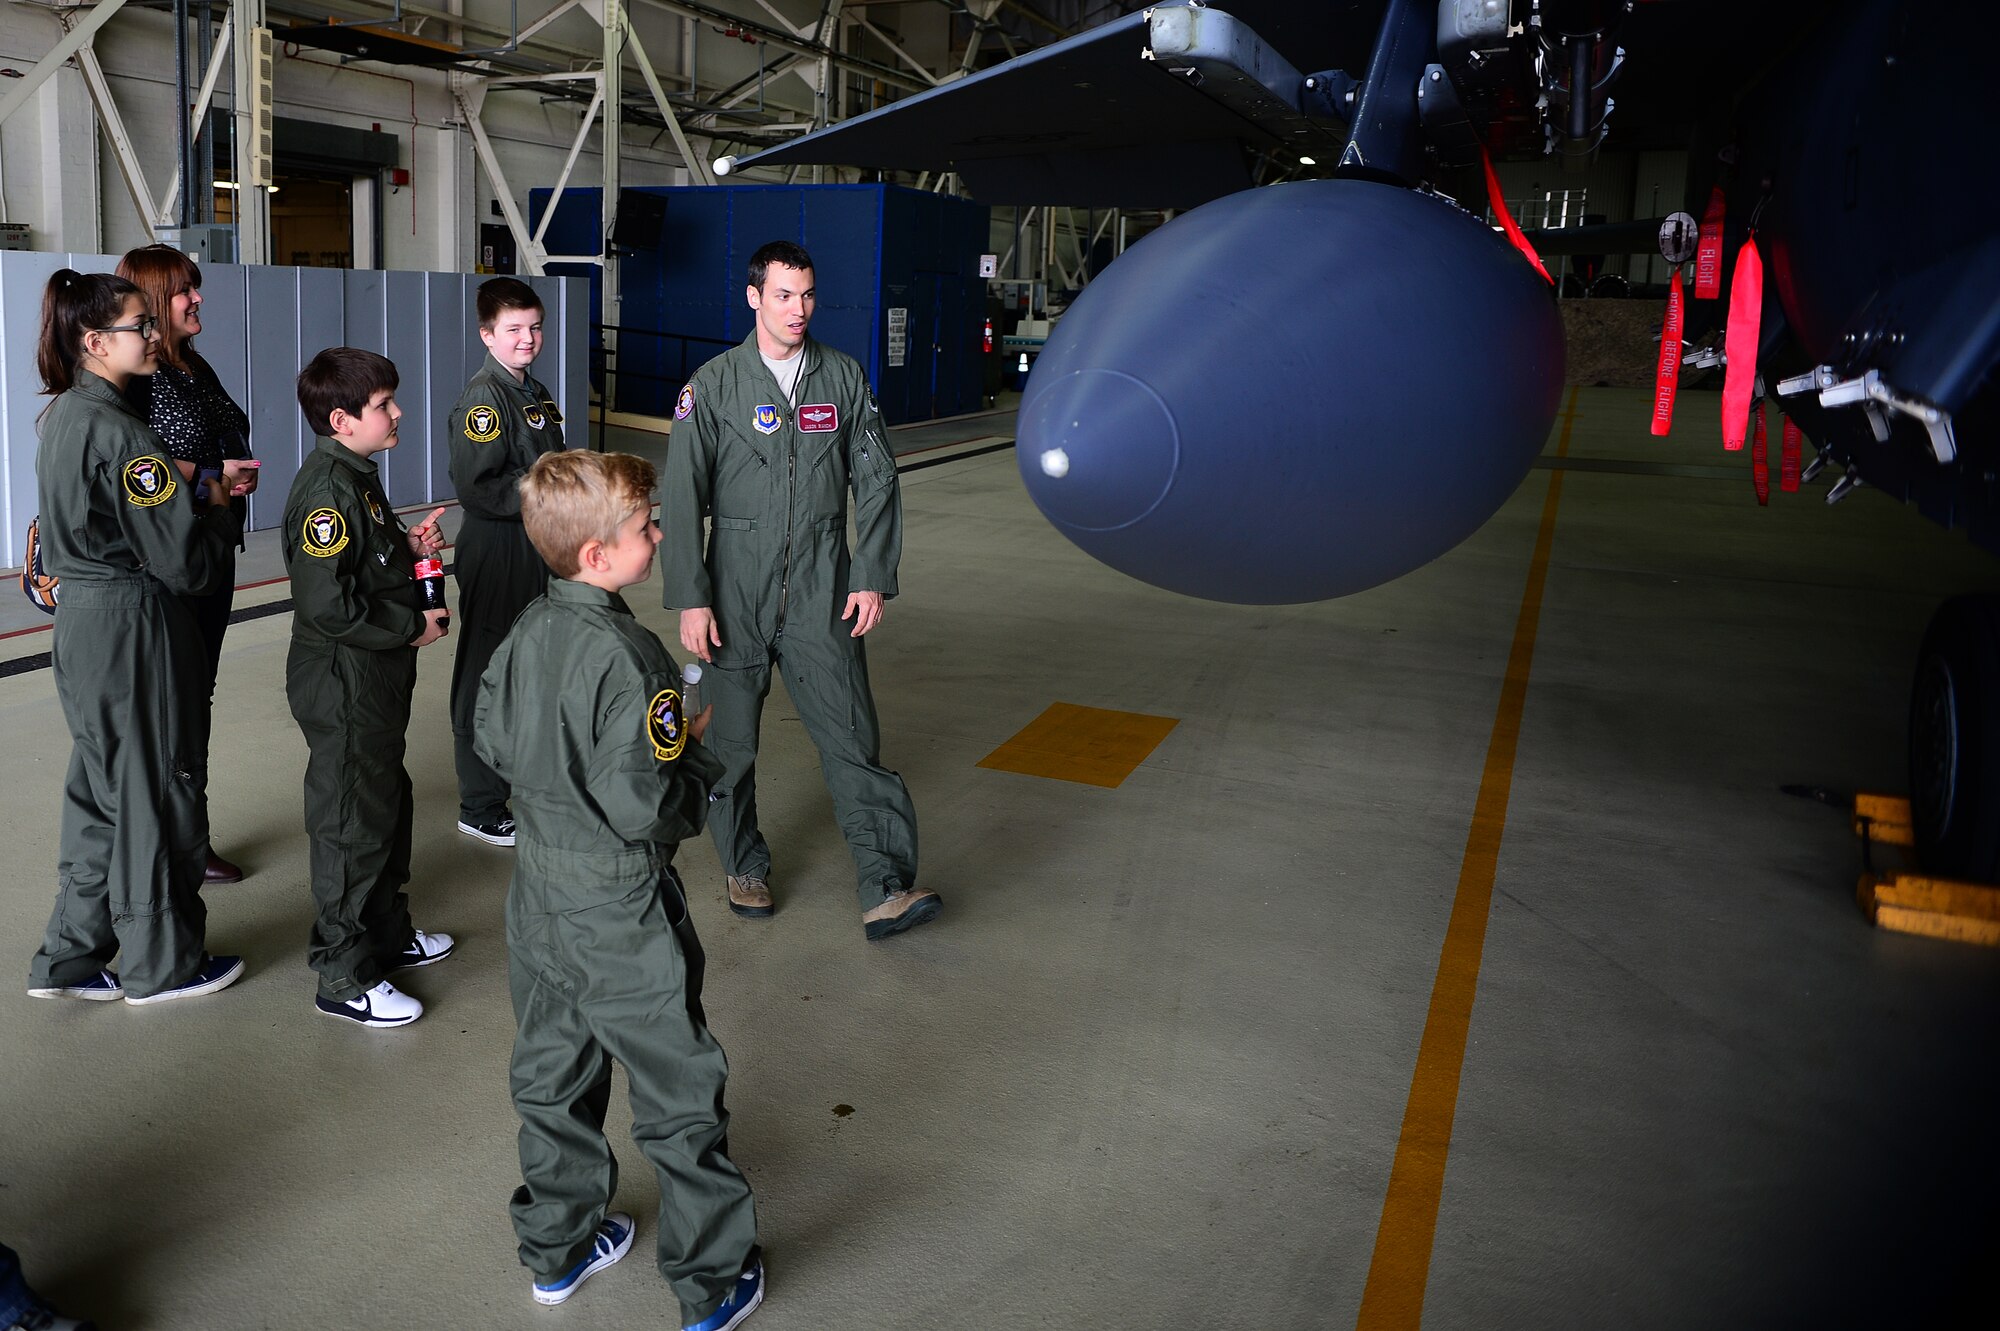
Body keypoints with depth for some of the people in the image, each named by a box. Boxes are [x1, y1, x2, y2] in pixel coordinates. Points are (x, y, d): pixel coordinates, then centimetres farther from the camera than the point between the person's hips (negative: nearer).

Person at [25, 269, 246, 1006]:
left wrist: (196, 491, 6)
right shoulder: (116, 429, -20)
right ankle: (163, 965, 19)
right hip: (133, 627, -9)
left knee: (102, 792, 18)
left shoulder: (64, 414, 10)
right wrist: (222, 512, -2)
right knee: (155, 792, 4)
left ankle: (69, 959, 27)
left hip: (84, 620, 9)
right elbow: (182, 561, -20)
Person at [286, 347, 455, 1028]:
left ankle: (389, 933, 38)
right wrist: (413, 626, -18)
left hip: (376, 678, 10)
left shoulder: (358, 474, 11)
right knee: (353, 823, -1)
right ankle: (345, 978, 12)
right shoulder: (327, 488, -22)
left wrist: (408, 545, 6)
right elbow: (328, 604, -28)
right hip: (343, 686, -10)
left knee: (387, 801, 21)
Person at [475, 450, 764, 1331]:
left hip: (538, 889, 8)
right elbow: (642, 805, -28)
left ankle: (555, 1248, 40)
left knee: (551, 1072, 22)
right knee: (678, 1091, 8)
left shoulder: (527, 633, -2)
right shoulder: (627, 660, -27)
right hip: (619, 911, -8)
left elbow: (491, 738, 10)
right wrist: (697, 756, -11)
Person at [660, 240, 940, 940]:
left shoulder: (843, 377, 6)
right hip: (737, 588, -1)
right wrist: (690, 600, -8)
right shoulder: (713, 384, 0)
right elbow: (682, 497, -2)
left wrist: (873, 579, 0)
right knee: (732, 741, 9)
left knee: (851, 736, -5)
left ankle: (886, 889, -5)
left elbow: (876, 481, 8)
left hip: (823, 590, 1)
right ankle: (745, 867, 28)